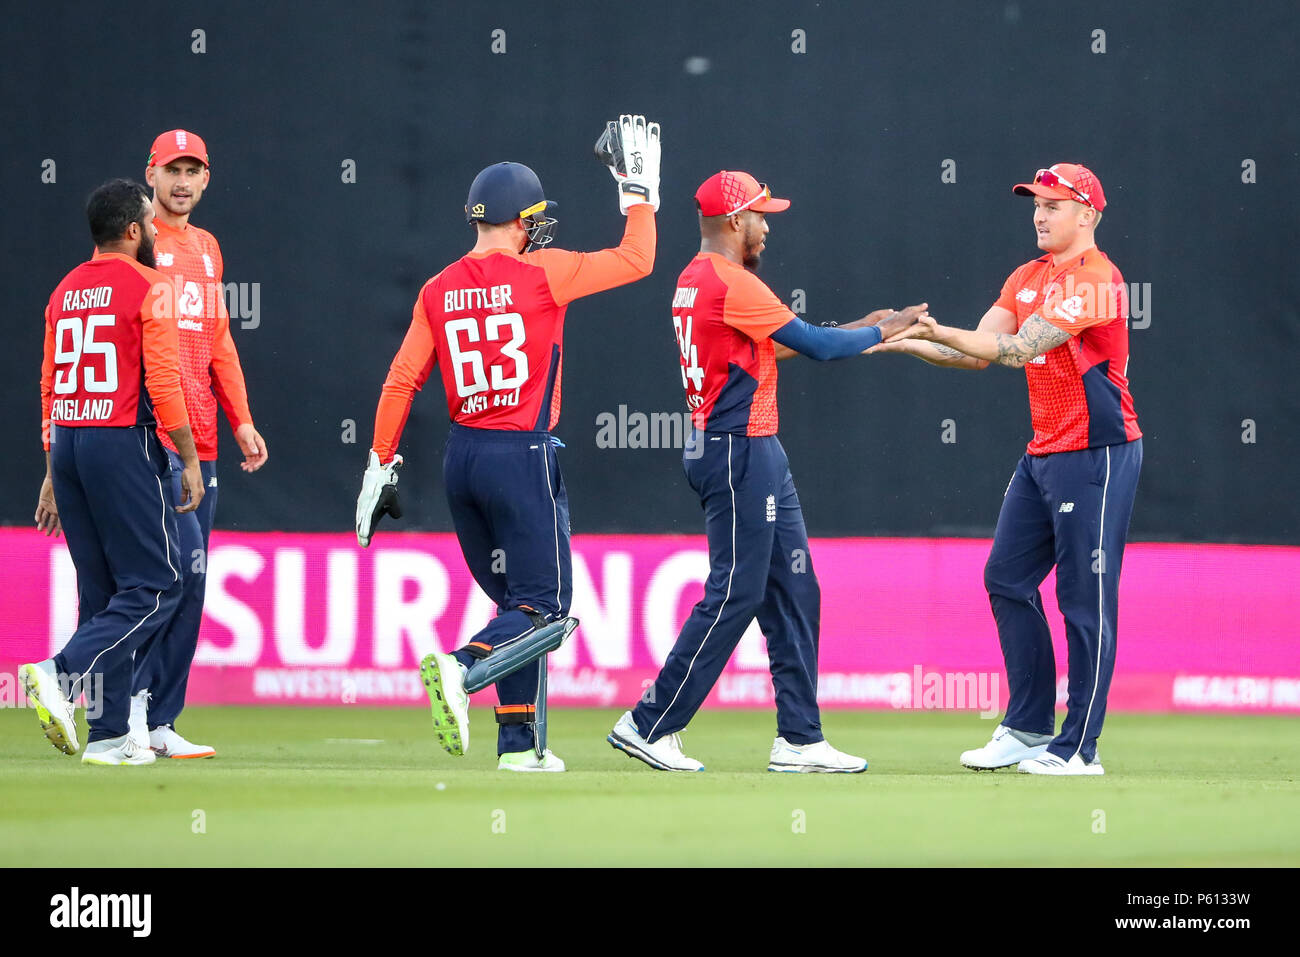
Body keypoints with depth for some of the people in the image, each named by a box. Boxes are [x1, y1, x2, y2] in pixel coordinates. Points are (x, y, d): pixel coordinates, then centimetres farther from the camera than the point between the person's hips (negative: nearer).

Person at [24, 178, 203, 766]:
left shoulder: (65, 292, 15)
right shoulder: (149, 287, -6)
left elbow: (50, 387, 16)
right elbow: (162, 381, -12)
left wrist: (55, 472, 20)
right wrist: (189, 459, -6)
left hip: (66, 446, 8)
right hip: (123, 445, -8)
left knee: (102, 594, 10)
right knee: (155, 586, -4)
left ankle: (108, 735, 6)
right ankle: (61, 674, -23)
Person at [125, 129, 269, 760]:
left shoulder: (206, 249, 20)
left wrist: (240, 420, 17)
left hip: (199, 441, 8)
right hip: (149, 435, -8)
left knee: (187, 587, 5)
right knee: (185, 568, -18)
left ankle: (157, 724, 7)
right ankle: (134, 698, -8)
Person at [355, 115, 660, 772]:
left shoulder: (439, 290, 7)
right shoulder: (541, 274, -8)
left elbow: (401, 381, 4)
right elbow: (636, 259, 0)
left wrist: (381, 465, 8)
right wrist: (639, 189, 12)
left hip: (461, 458, 6)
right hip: (523, 455, -6)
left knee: (518, 601, 17)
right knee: (545, 607, -5)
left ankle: (519, 740, 13)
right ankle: (462, 670, -31)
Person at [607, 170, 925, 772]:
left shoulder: (694, 281, 15)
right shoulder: (730, 283, -16)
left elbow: (775, 344, 19)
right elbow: (815, 346, -14)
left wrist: (859, 330, 14)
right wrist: (879, 333, 2)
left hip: (758, 454, 11)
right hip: (740, 453, -11)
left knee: (793, 592, 10)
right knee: (735, 596, -7)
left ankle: (799, 739, 10)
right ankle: (649, 726, -4)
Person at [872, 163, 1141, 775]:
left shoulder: (1094, 278, -14)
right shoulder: (1027, 279, 14)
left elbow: (1019, 349, -22)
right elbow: (981, 353, 10)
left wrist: (939, 331, -24)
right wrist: (906, 342, -3)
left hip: (1096, 454, -10)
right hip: (1044, 451, 10)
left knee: (1085, 599, -6)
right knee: (1007, 579, 9)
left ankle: (1079, 747, -2)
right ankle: (1028, 728, 17)